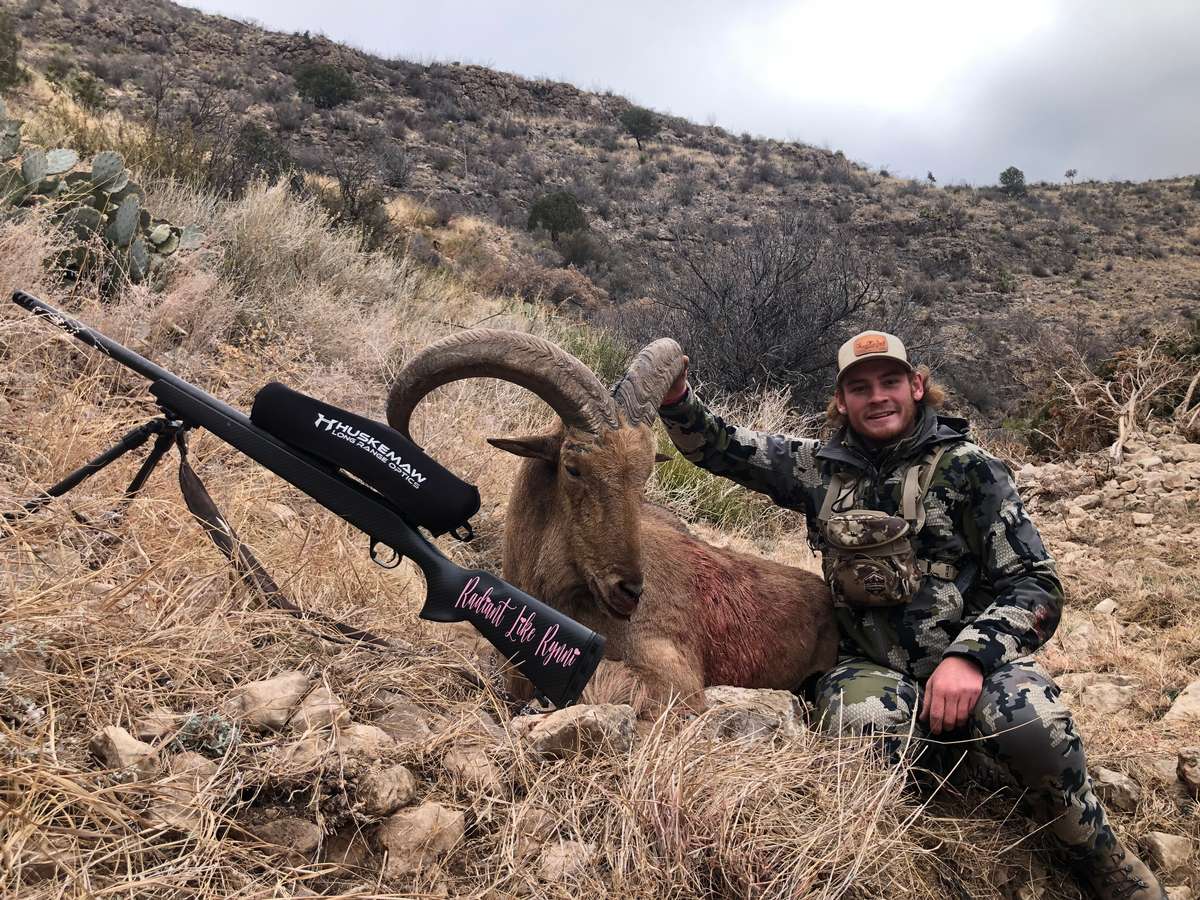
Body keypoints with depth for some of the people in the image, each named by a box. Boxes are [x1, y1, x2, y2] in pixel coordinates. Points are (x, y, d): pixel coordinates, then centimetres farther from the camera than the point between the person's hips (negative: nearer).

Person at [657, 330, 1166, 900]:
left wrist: (970, 655, -20)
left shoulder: (967, 468, 1)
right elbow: (717, 446, 13)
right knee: (866, 724, -35)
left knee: (1027, 720, -33)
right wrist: (676, 396, -8)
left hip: (974, 661, 0)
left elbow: (1036, 584, -4)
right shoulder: (822, 468, 10)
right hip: (873, 668, 1)